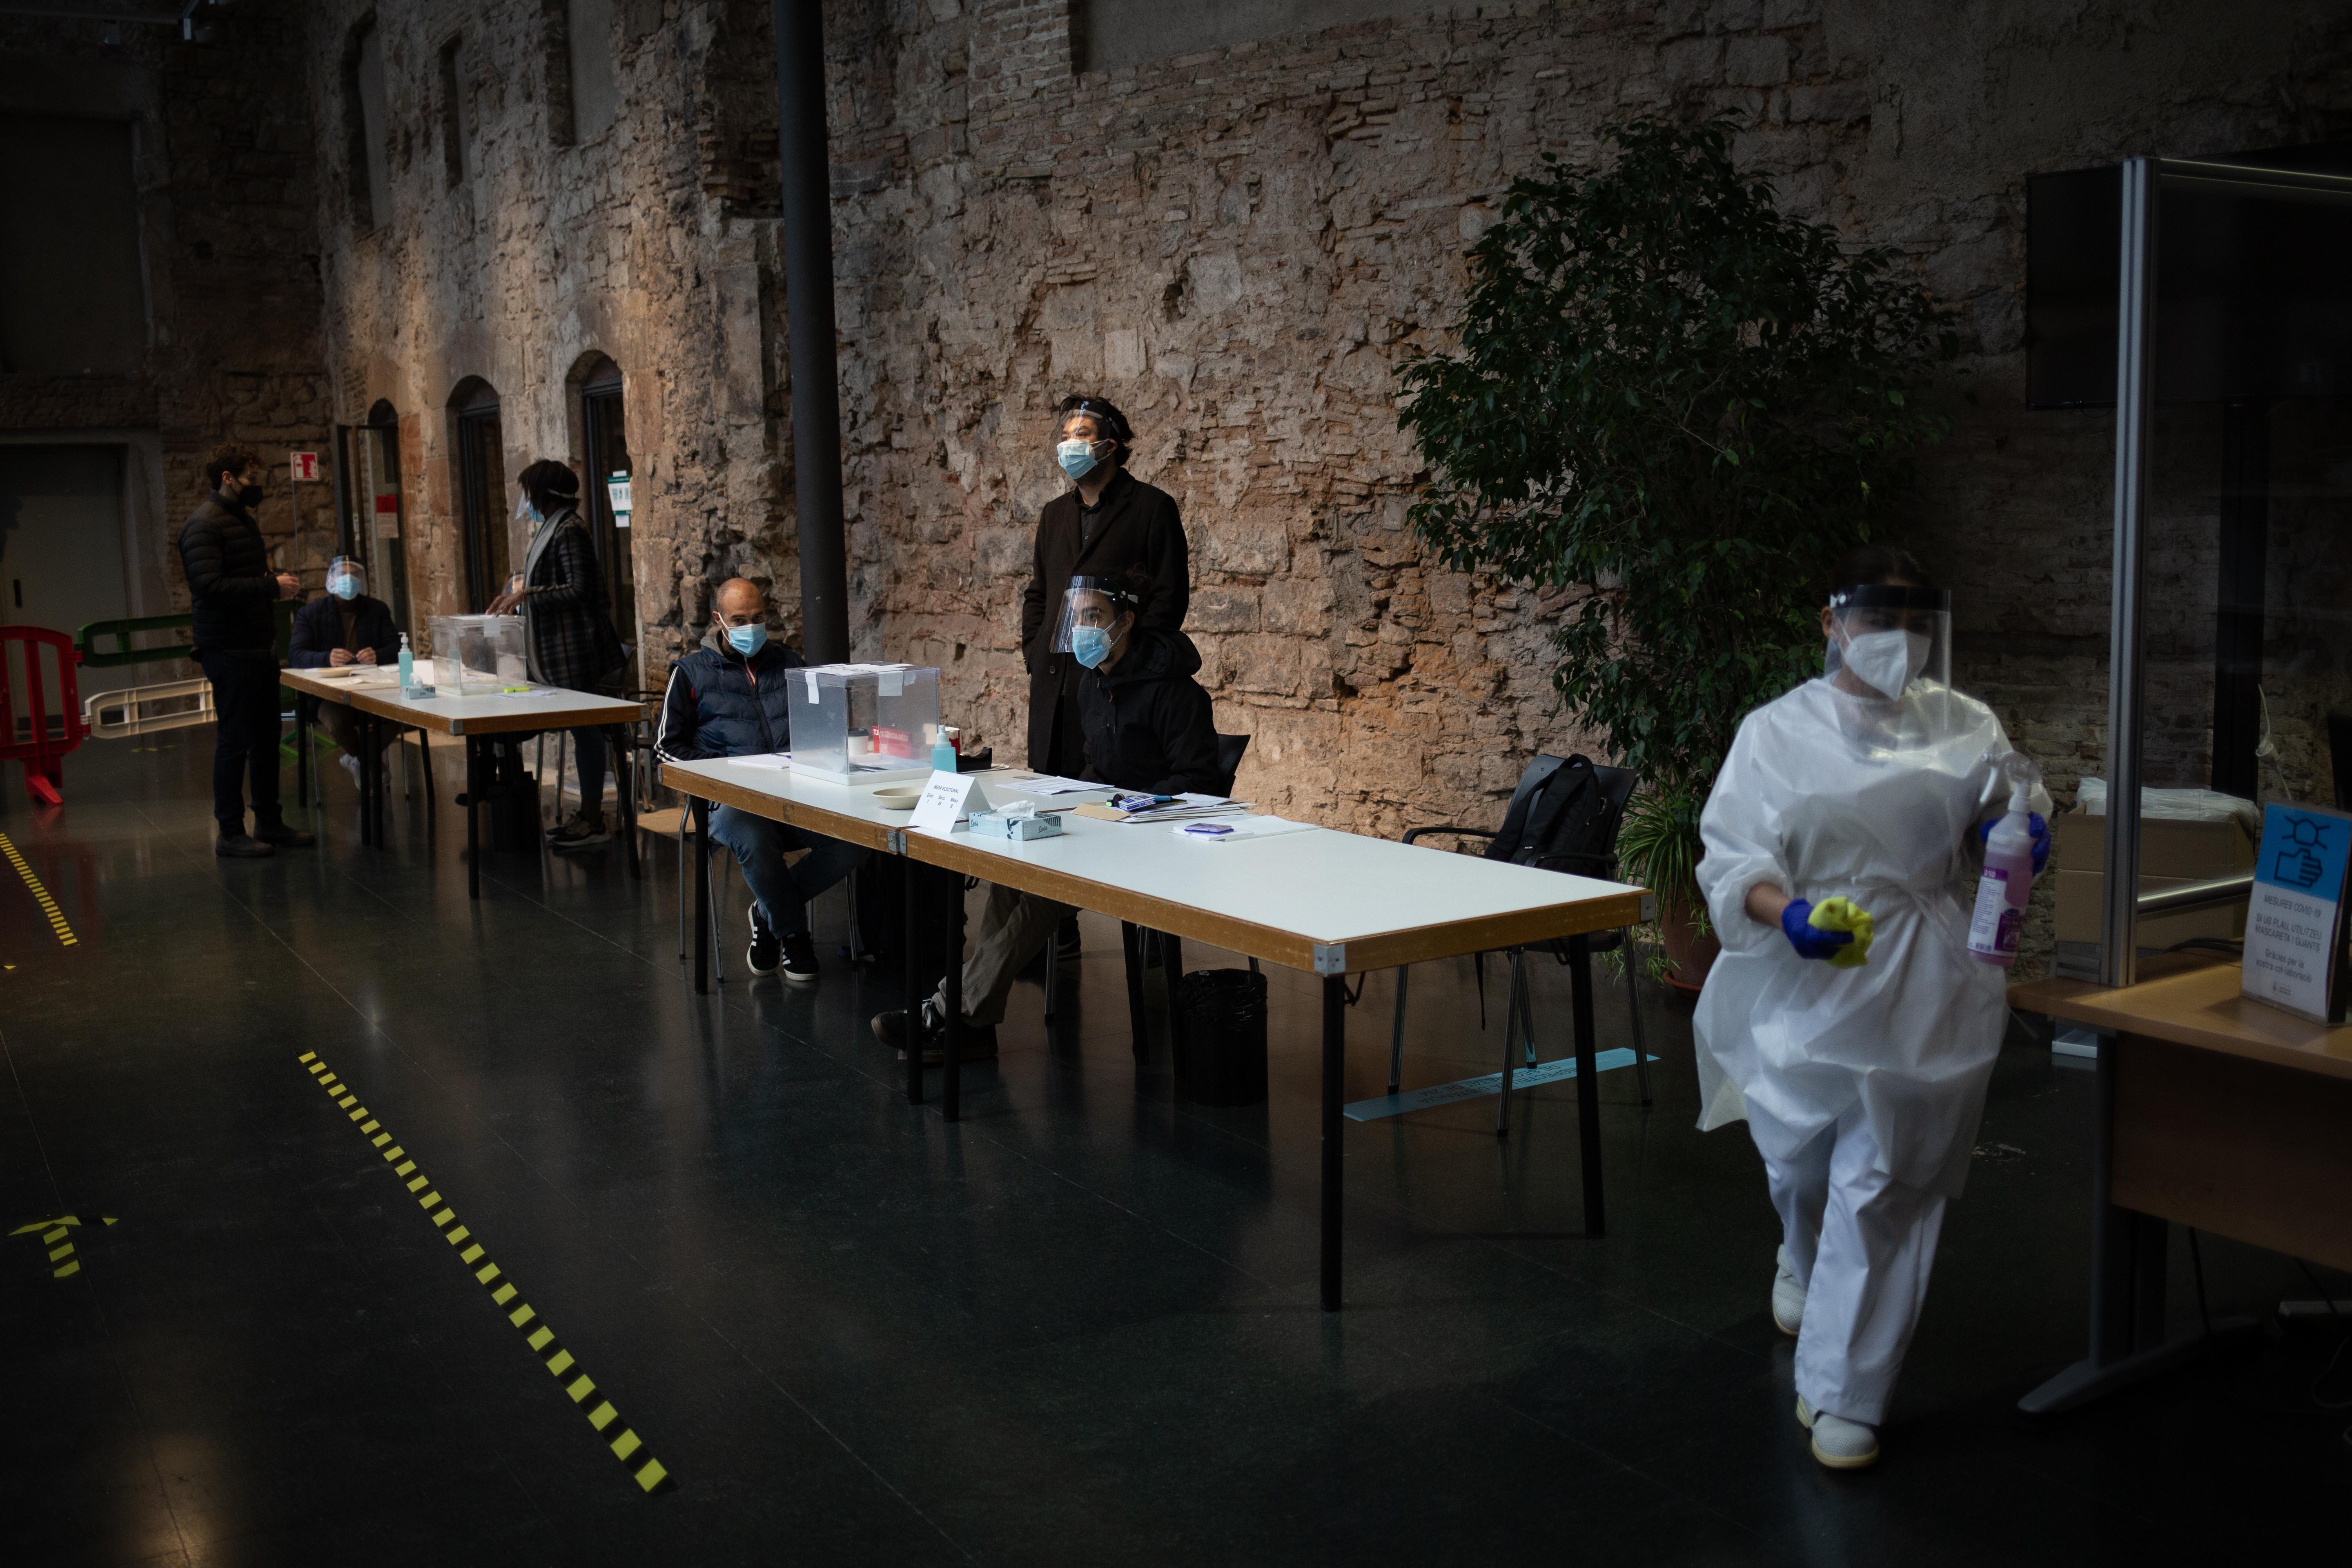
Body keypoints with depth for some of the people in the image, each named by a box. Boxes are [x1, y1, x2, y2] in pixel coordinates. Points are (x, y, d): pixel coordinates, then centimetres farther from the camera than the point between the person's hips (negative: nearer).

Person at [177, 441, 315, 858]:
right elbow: (209, 587, -23)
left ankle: (269, 822, 21)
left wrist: (277, 584, 6)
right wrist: (271, 586, -21)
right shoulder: (204, 525, -12)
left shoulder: (245, 520, 18)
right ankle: (230, 832, 5)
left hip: (261, 647, 9)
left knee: (266, 737, 13)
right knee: (234, 741, -3)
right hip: (229, 650, -9)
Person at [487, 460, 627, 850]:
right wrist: (517, 595, 20)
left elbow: (580, 590, -21)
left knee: (585, 729, -5)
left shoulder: (570, 531, -14)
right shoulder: (553, 528, 16)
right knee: (582, 729, 13)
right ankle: (588, 814, 19)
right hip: (561, 651, 10)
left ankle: (593, 822, -1)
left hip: (577, 651, -10)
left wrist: (528, 595, -18)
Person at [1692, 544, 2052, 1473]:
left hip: (1923, 1000, 0)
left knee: (1883, 1193, -2)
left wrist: (2023, 830, -4)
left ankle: (1843, 1395, 8)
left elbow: (2005, 816, 21)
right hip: (1807, 987, 0)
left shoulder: (1966, 728, 8)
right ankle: (1803, 1262, 49)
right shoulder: (1776, 733, 2)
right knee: (1800, 1164, 12)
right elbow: (1732, 860, -4)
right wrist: (1788, 914, -24)